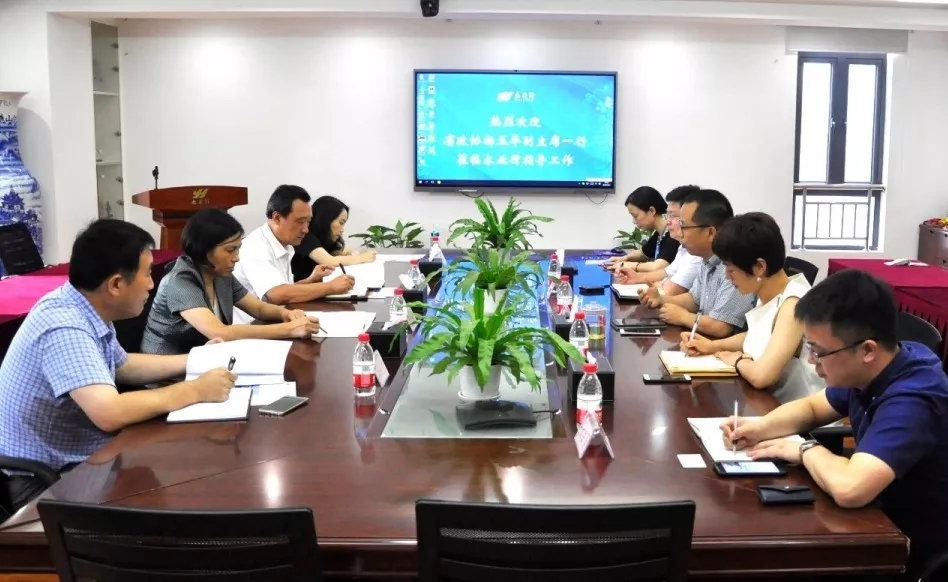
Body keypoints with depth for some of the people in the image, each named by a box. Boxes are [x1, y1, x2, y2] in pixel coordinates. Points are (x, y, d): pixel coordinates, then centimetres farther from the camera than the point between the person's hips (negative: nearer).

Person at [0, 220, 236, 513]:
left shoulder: (85, 310, 0)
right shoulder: (65, 328, -27)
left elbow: (122, 366, 19)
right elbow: (110, 413, -37)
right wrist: (195, 390, -27)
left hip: (77, 456, 8)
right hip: (47, 480, -8)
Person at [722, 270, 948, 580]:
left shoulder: (910, 401, -32)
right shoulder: (868, 372, -4)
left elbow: (849, 488, -46)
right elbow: (811, 407, 14)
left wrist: (806, 450, -24)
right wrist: (761, 427, -6)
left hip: (918, 555, -8)